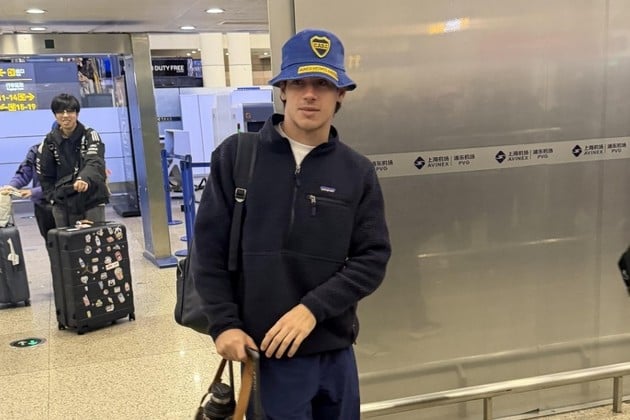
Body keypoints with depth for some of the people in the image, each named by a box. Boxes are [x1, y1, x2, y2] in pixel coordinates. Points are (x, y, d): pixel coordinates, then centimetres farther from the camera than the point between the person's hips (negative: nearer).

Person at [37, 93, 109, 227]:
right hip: (63, 204, 3)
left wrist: (85, 179, -42)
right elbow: (45, 174, 11)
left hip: (91, 200, -3)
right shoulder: (50, 140, 4)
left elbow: (95, 162, -23)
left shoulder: (90, 135, -6)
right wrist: (53, 196, 1)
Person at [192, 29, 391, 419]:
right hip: (267, 353, -2)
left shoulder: (358, 172, 0)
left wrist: (313, 308, -15)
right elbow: (209, 247, -2)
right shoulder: (236, 156, -3)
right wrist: (224, 324, -8)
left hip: (336, 352, 3)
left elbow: (372, 258, -3)